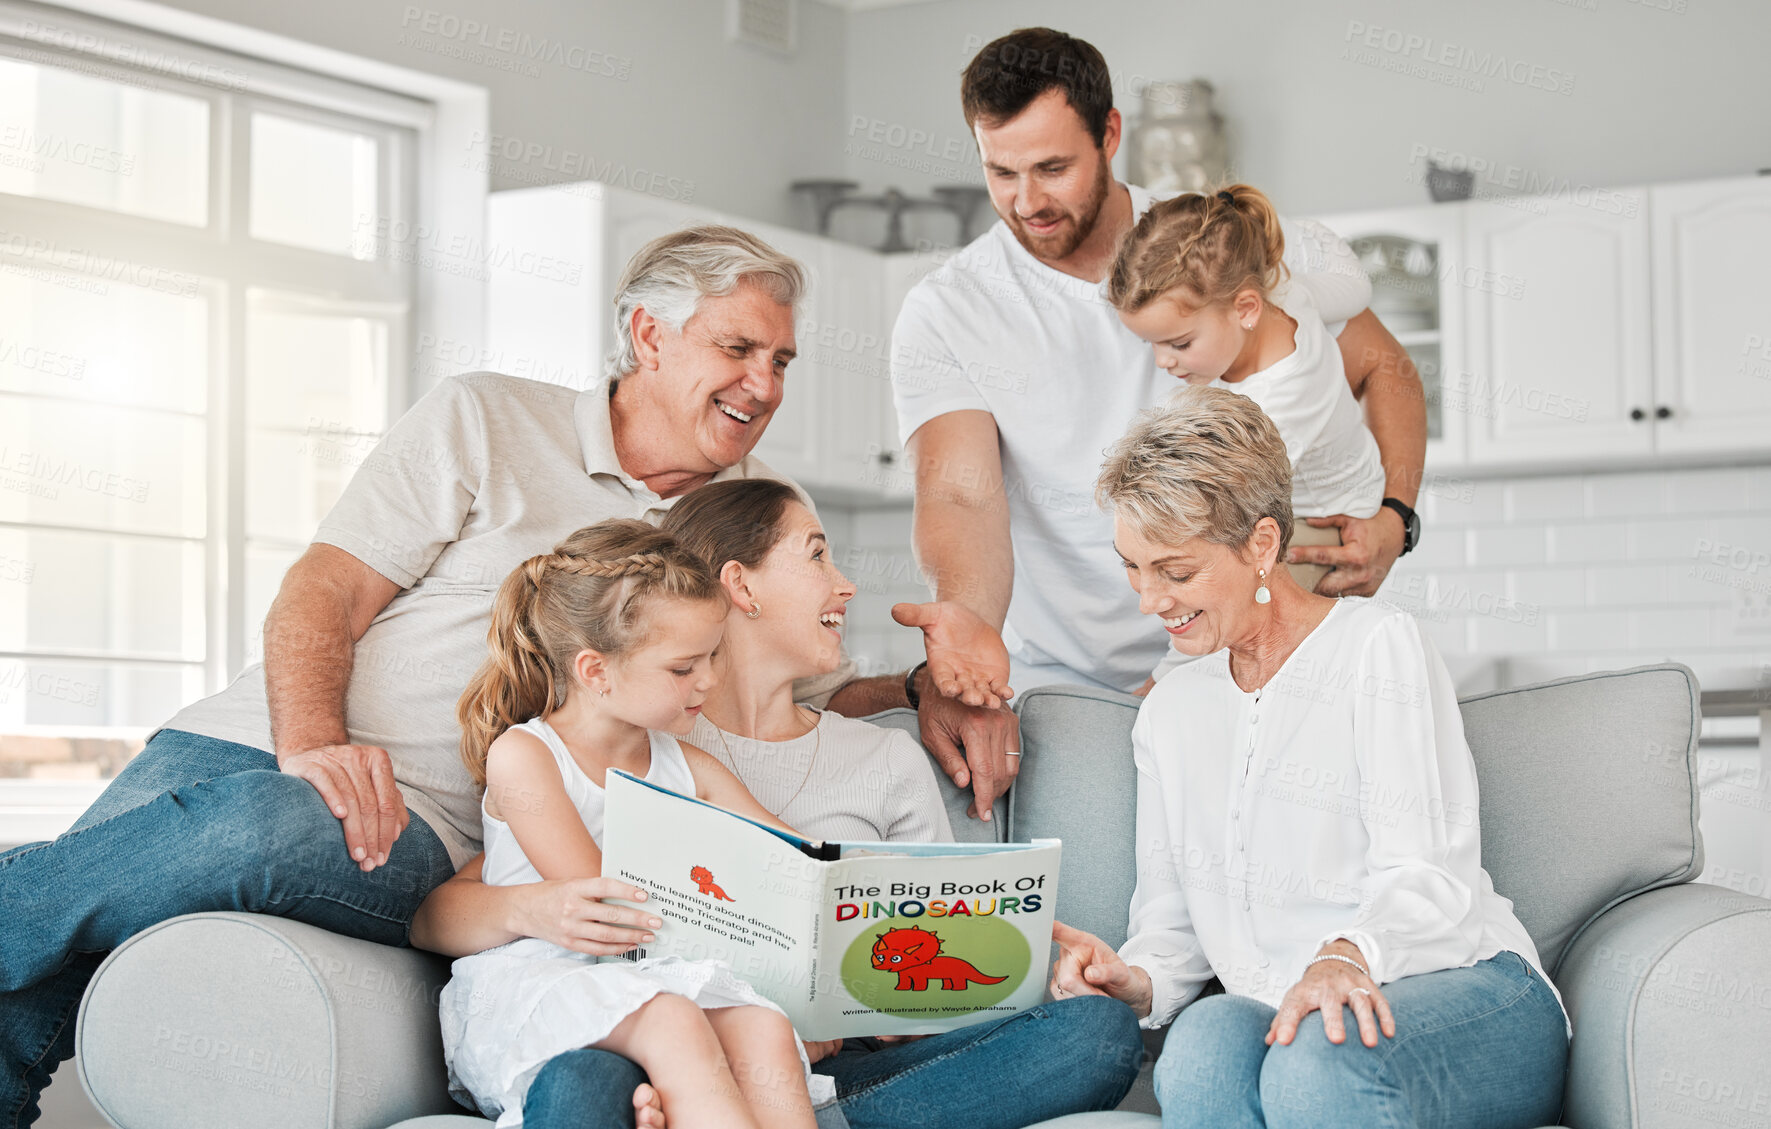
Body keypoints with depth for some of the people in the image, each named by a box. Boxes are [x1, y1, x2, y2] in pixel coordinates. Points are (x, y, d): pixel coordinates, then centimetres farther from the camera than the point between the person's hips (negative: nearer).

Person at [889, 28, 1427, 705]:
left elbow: (1384, 369, 11)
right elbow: (960, 493, -18)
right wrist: (969, 618, -41)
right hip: (1058, 686, 0)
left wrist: (1391, 520, -8)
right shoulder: (942, 315, -5)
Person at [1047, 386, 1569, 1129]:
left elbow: (1425, 872, -9)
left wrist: (1346, 956, -30)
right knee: (1202, 1045, -34)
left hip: (1464, 991, -3)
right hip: (1274, 1011, 4)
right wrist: (1137, 979, -7)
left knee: (1318, 1062, -39)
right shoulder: (1170, 712, 21)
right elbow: (1171, 922, 17)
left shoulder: (1378, 645, 2)